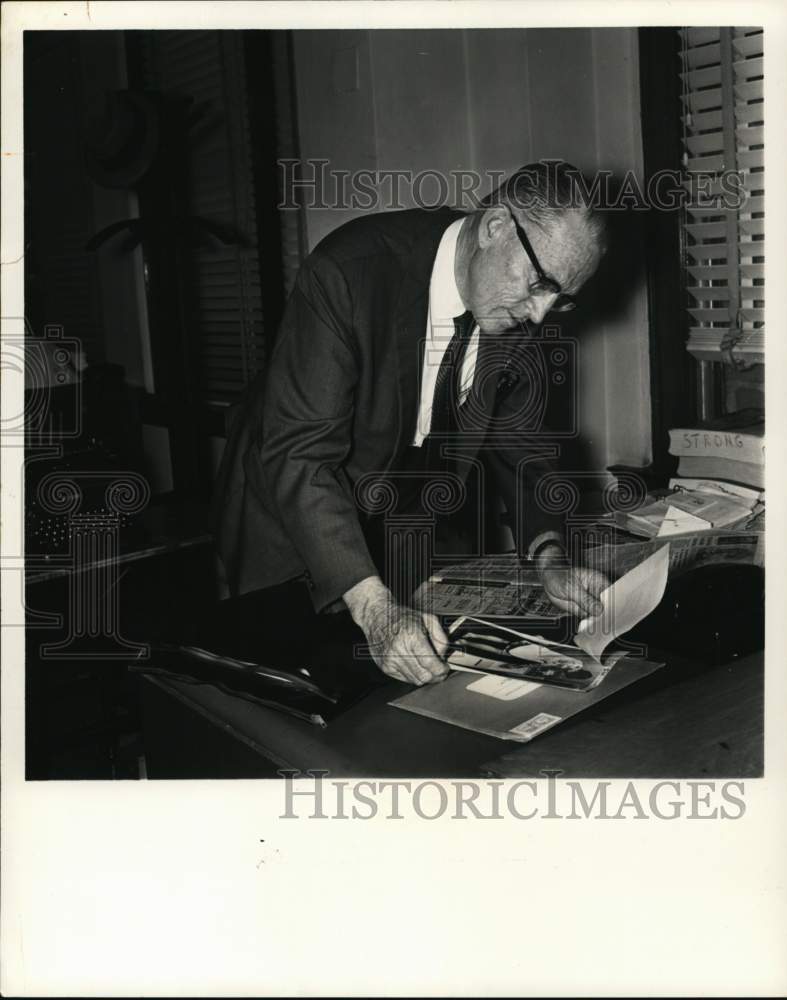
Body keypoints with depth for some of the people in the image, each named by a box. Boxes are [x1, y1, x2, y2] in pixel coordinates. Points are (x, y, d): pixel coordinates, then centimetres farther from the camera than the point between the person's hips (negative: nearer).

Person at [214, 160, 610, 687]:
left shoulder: (515, 301, -12)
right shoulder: (350, 271, -32)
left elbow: (515, 434, -3)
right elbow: (297, 455, -35)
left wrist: (550, 556, -19)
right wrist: (375, 608, -44)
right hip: (293, 514, -5)